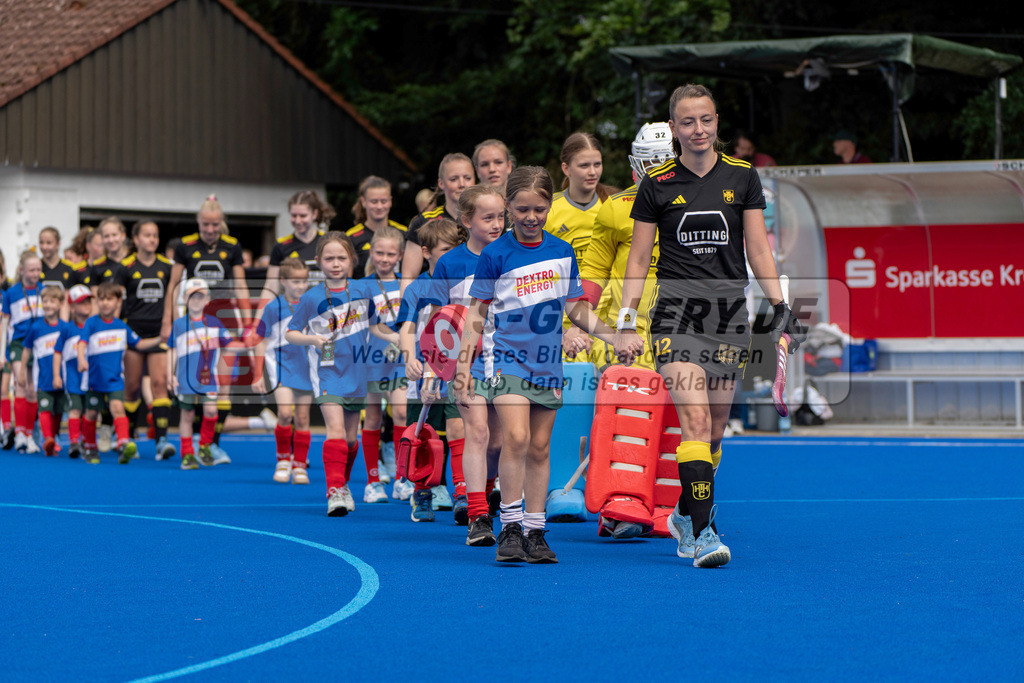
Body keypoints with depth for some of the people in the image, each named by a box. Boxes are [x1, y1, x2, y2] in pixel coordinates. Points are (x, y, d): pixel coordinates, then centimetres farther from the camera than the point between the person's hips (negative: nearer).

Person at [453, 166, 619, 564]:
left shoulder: (563, 253, 5)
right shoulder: (495, 255, -5)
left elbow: (576, 310, 14)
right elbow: (477, 313, -1)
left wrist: (613, 335, 2)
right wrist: (463, 365, -4)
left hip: (547, 363, 4)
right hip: (505, 357, -4)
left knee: (539, 448, 6)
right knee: (516, 438, -18)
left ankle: (535, 532, 12)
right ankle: (510, 528, -12)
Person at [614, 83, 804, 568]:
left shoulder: (742, 177, 4)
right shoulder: (657, 183, 0)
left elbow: (758, 249, 6)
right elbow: (638, 259, 5)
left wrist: (780, 308, -2)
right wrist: (626, 322, 0)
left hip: (729, 310, 2)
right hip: (676, 309, -2)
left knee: (715, 426, 8)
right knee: (695, 421, -16)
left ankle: (686, 514, 30)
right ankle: (702, 533, -17)